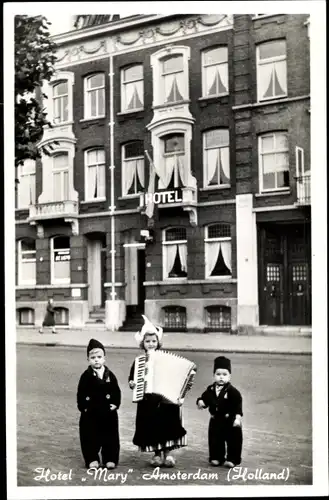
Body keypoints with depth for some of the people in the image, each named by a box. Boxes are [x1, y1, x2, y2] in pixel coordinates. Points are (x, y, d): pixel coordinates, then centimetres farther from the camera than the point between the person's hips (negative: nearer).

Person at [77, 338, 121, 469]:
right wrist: (83, 406, -12)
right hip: (90, 413, -2)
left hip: (108, 412, 2)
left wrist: (116, 404, -5)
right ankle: (92, 459, 16)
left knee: (110, 436, 7)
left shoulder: (110, 375, 3)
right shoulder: (86, 376, -4)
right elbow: (81, 394, -5)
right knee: (90, 437, 3)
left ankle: (110, 459, 18)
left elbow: (116, 391, 5)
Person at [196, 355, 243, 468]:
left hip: (230, 420, -4)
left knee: (233, 441, 3)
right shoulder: (210, 390, 1)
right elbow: (205, 399, 7)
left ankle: (232, 459, 14)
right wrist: (200, 402, -15)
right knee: (215, 440, 11)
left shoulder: (232, 391, -15)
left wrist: (238, 417, -28)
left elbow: (238, 405, -19)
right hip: (216, 420, 4)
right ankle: (216, 458, 24)